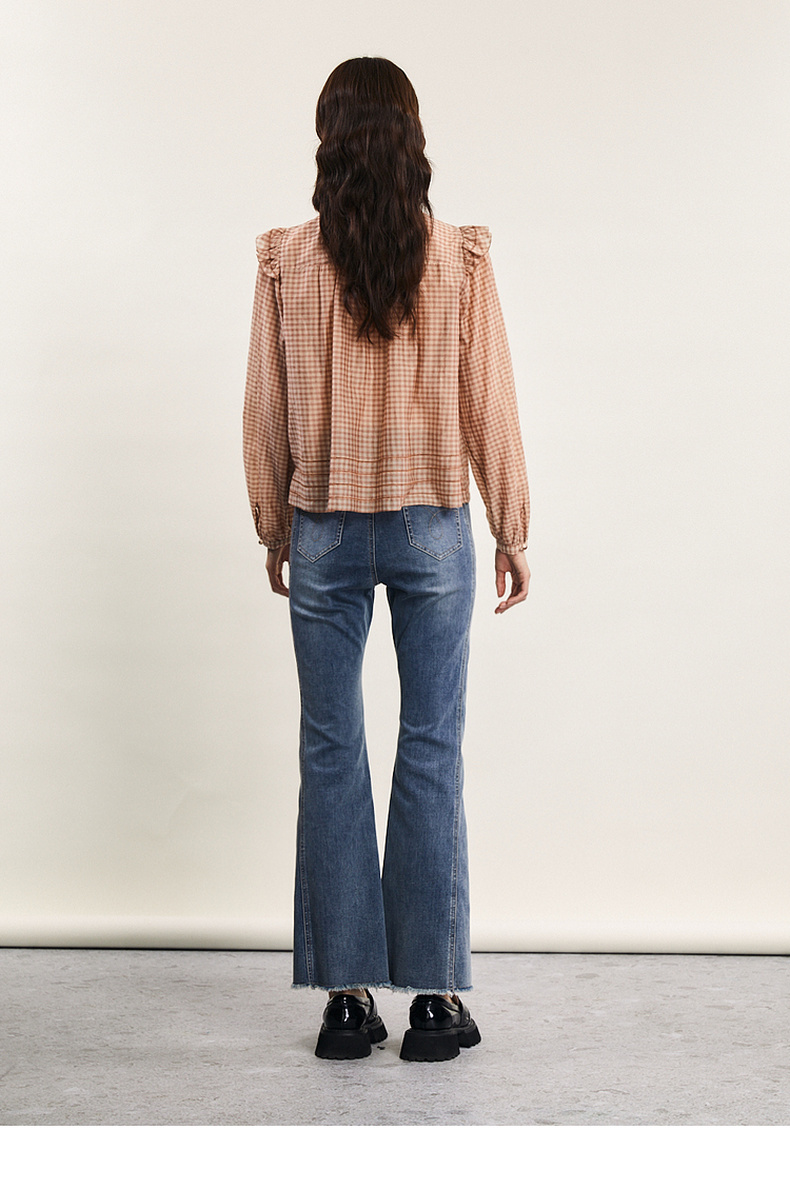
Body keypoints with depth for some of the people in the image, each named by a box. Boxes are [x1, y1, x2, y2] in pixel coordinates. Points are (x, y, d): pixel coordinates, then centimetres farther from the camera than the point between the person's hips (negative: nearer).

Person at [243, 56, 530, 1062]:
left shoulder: (285, 262, -4)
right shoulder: (460, 259, -6)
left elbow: (266, 411, 1)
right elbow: (489, 406, -2)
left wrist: (273, 527, 14)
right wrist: (511, 531, 8)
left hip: (325, 533, 1)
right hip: (432, 529, 0)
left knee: (332, 755, 8)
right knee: (431, 754, 5)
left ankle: (346, 994, 12)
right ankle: (433, 996, 10)